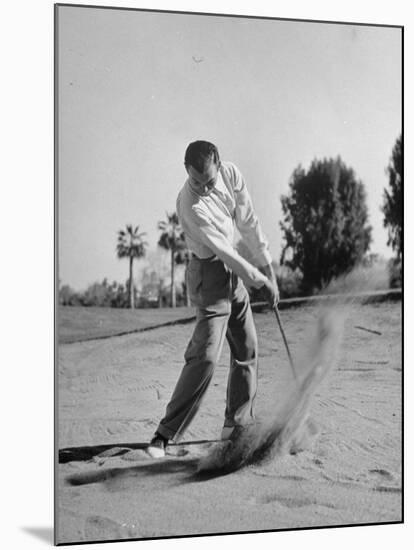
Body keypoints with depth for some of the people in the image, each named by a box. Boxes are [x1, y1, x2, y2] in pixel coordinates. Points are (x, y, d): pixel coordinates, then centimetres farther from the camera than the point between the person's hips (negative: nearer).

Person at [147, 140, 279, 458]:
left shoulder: (231, 175, -7)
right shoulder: (190, 204, -27)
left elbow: (249, 223, -1)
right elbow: (221, 249, -23)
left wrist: (268, 268, -1)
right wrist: (259, 280, -15)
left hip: (234, 271, 7)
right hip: (209, 272, -7)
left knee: (247, 349, 11)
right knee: (206, 355, -16)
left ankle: (238, 424, 24)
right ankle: (166, 433, -12)